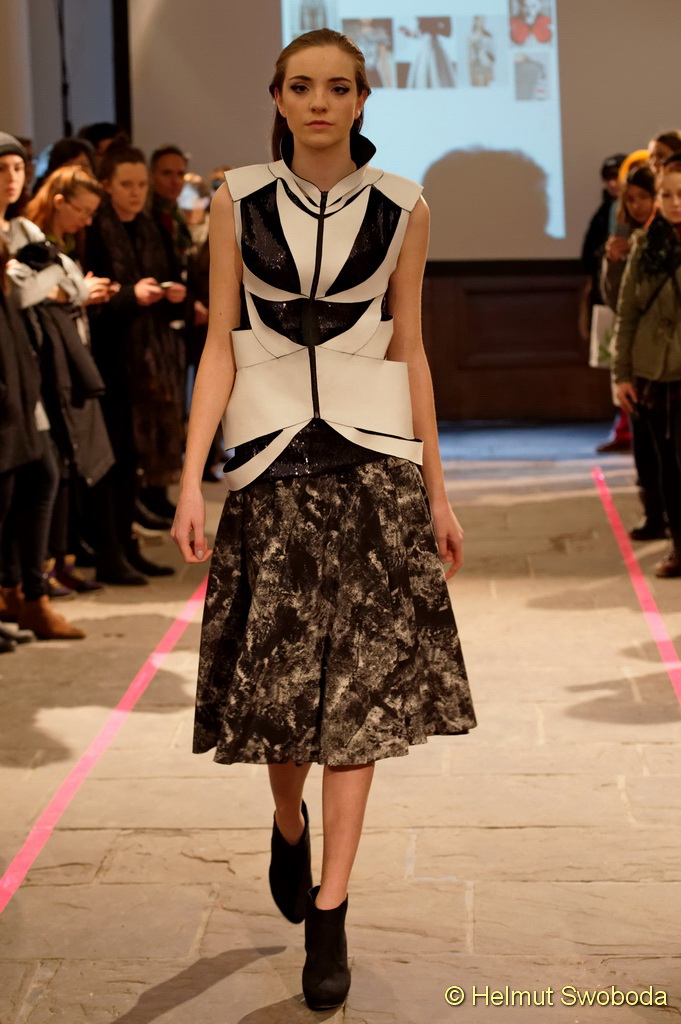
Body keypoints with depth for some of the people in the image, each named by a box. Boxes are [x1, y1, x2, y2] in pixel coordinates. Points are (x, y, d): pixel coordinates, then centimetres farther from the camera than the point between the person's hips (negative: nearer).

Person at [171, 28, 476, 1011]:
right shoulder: (238, 203, 4)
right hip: (271, 458, 0)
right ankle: (289, 827, 36)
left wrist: (435, 489, 9)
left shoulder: (400, 209, 4)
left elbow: (409, 351, 8)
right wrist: (191, 478, -6)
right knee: (278, 674, 5)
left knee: (359, 684, -4)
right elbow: (221, 346, 2)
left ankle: (328, 913, 2)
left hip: (373, 458, 0)